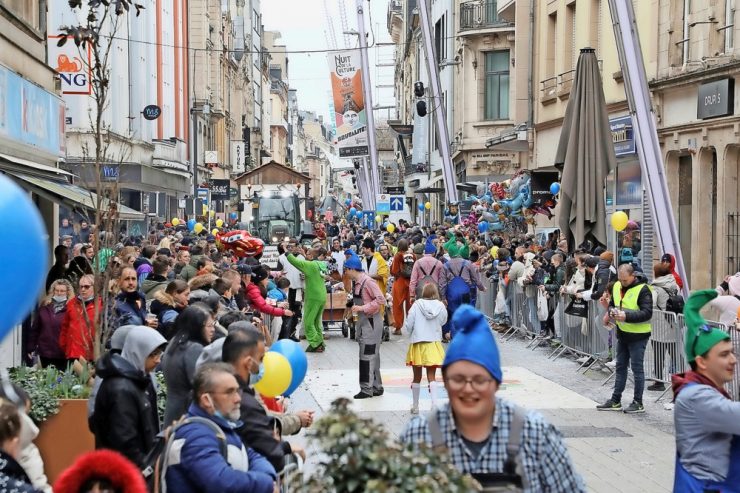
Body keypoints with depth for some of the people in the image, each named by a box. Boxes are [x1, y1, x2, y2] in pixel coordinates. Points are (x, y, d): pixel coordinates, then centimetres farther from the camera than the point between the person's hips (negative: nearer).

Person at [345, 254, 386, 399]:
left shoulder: (368, 281, -17)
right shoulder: (356, 283, 8)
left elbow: (381, 300, -19)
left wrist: (363, 308, -21)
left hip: (371, 321, -9)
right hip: (362, 321, 9)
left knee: (367, 355, -6)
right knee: (372, 355, 13)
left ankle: (367, 389, -2)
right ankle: (376, 387, 21)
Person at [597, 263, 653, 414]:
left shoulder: (643, 289, -16)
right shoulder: (617, 286, 5)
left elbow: (647, 313, -21)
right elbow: (613, 304, 19)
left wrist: (627, 316, -29)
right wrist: (610, 312, -4)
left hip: (637, 335, -7)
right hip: (622, 334, 8)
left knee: (637, 368, 1)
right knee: (620, 367, 14)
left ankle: (638, 403, 10)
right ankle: (615, 400, 23)